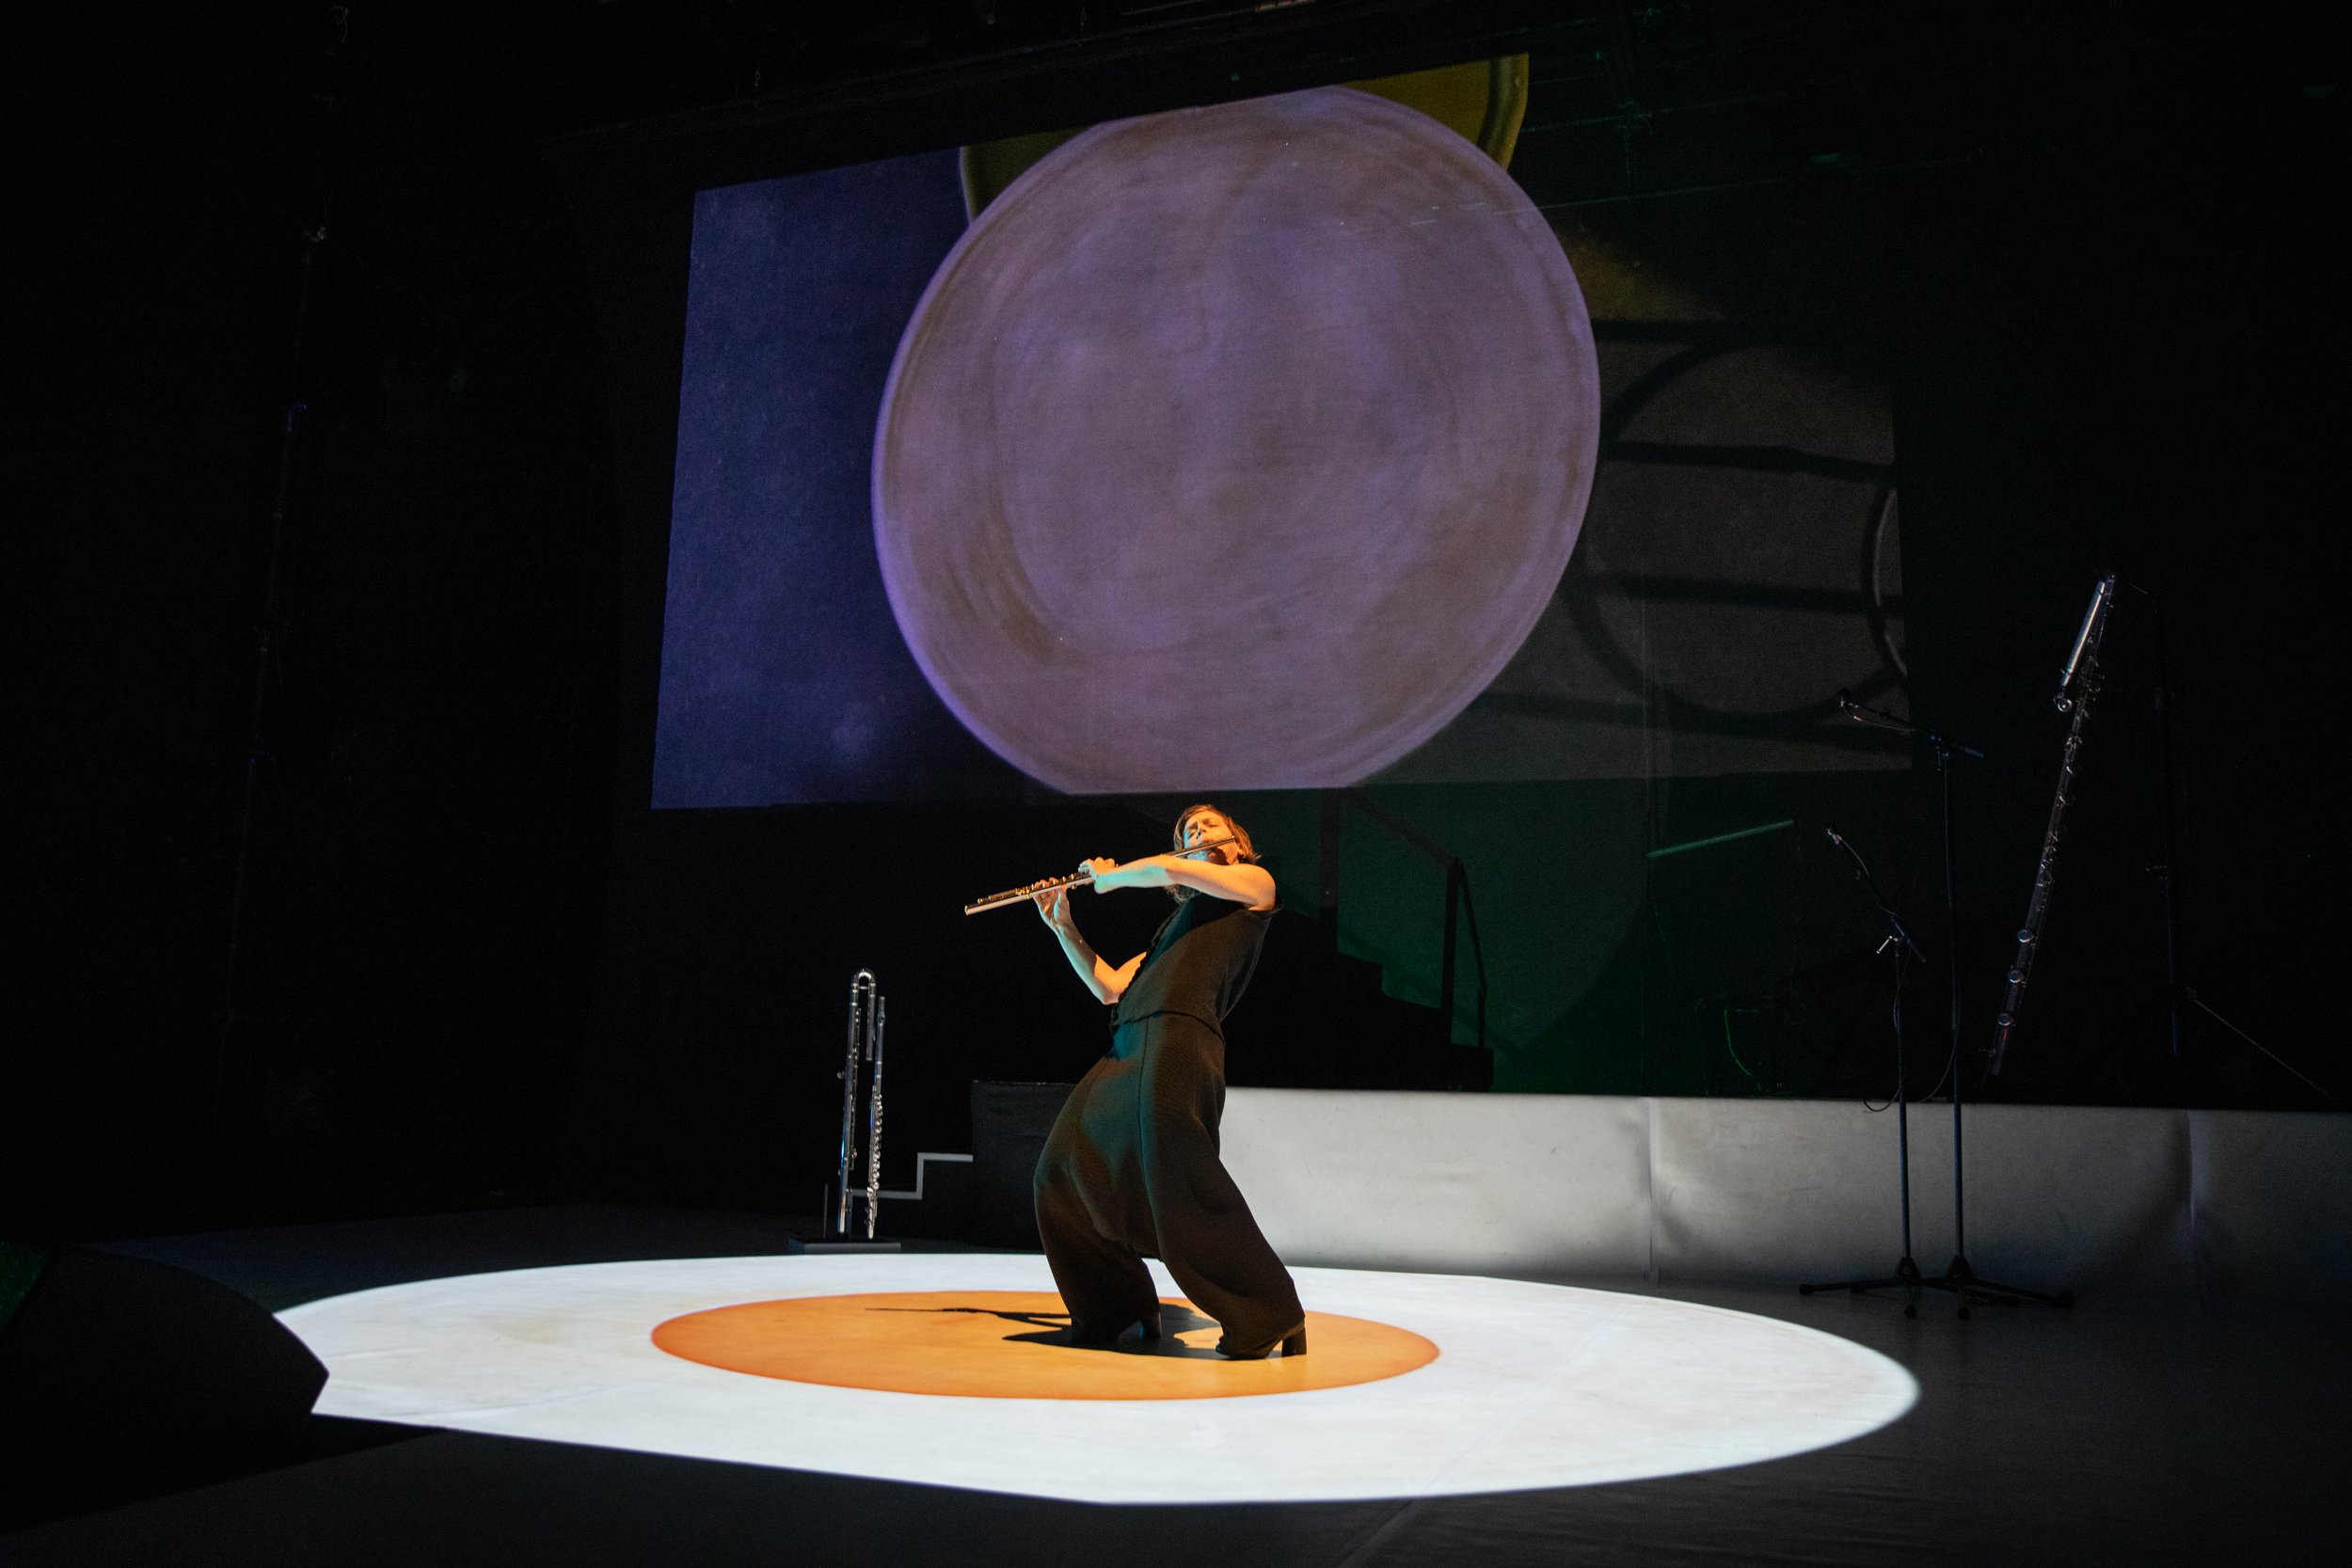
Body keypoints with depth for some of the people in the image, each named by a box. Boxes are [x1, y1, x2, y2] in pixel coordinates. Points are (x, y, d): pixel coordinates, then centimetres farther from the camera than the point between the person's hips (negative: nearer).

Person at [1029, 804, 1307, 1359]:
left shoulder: (1255, 883, 13)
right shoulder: (1180, 920, 32)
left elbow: (1164, 870, -2)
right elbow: (1110, 987, 26)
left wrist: (1108, 876, 16)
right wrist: (1064, 927, 21)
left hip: (1179, 1037, -8)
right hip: (1128, 1046, 8)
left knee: (1178, 1178, -22)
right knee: (1062, 1169, 3)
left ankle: (1271, 1317, -11)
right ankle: (1121, 1309, 16)